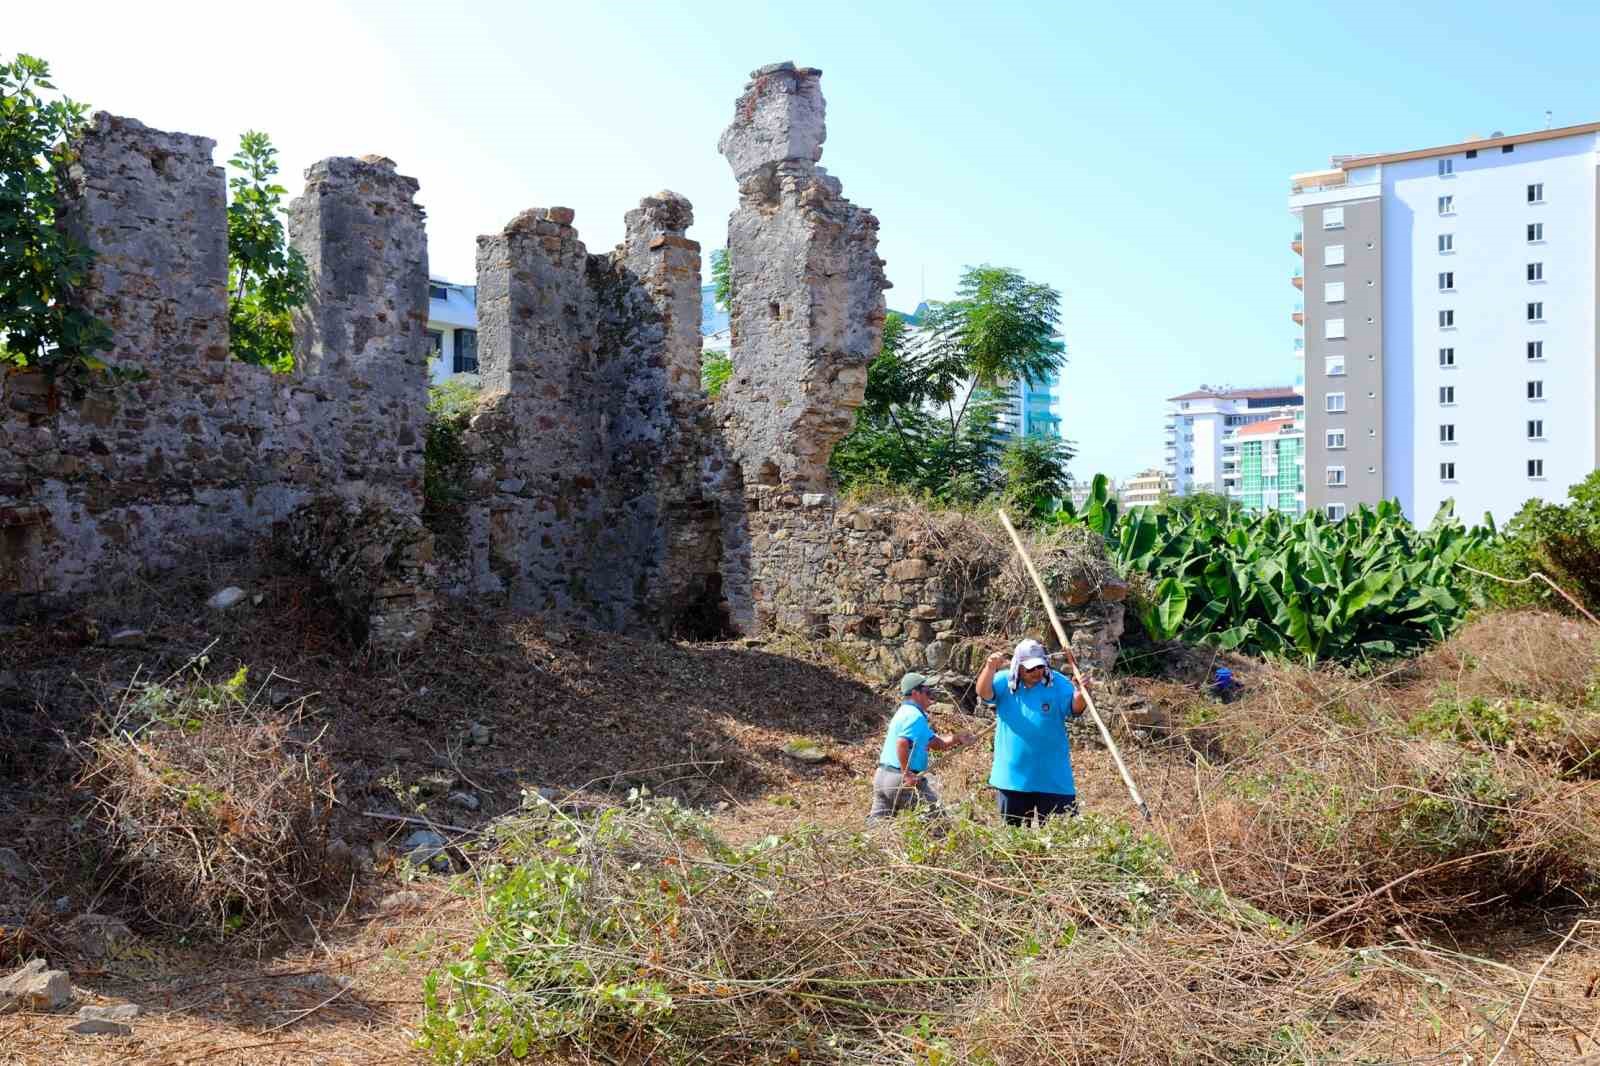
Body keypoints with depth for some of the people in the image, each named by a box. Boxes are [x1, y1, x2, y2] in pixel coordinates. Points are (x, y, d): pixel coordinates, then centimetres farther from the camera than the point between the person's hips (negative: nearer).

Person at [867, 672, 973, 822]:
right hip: (901, 780, -9)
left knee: (876, 822, 9)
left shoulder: (906, 712, 18)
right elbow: (902, 743, -29)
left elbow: (936, 743, 18)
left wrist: (956, 739, 5)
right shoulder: (915, 716, -13)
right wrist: (907, 774, -23)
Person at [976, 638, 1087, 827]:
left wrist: (1081, 693, -37)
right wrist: (990, 668, -37)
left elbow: (1075, 708, -14)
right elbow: (983, 692, -18)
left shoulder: (1058, 683, -4)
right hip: (1012, 774, 1)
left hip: (1052, 777, -1)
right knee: (1012, 828, 15)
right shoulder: (1004, 681, -2)